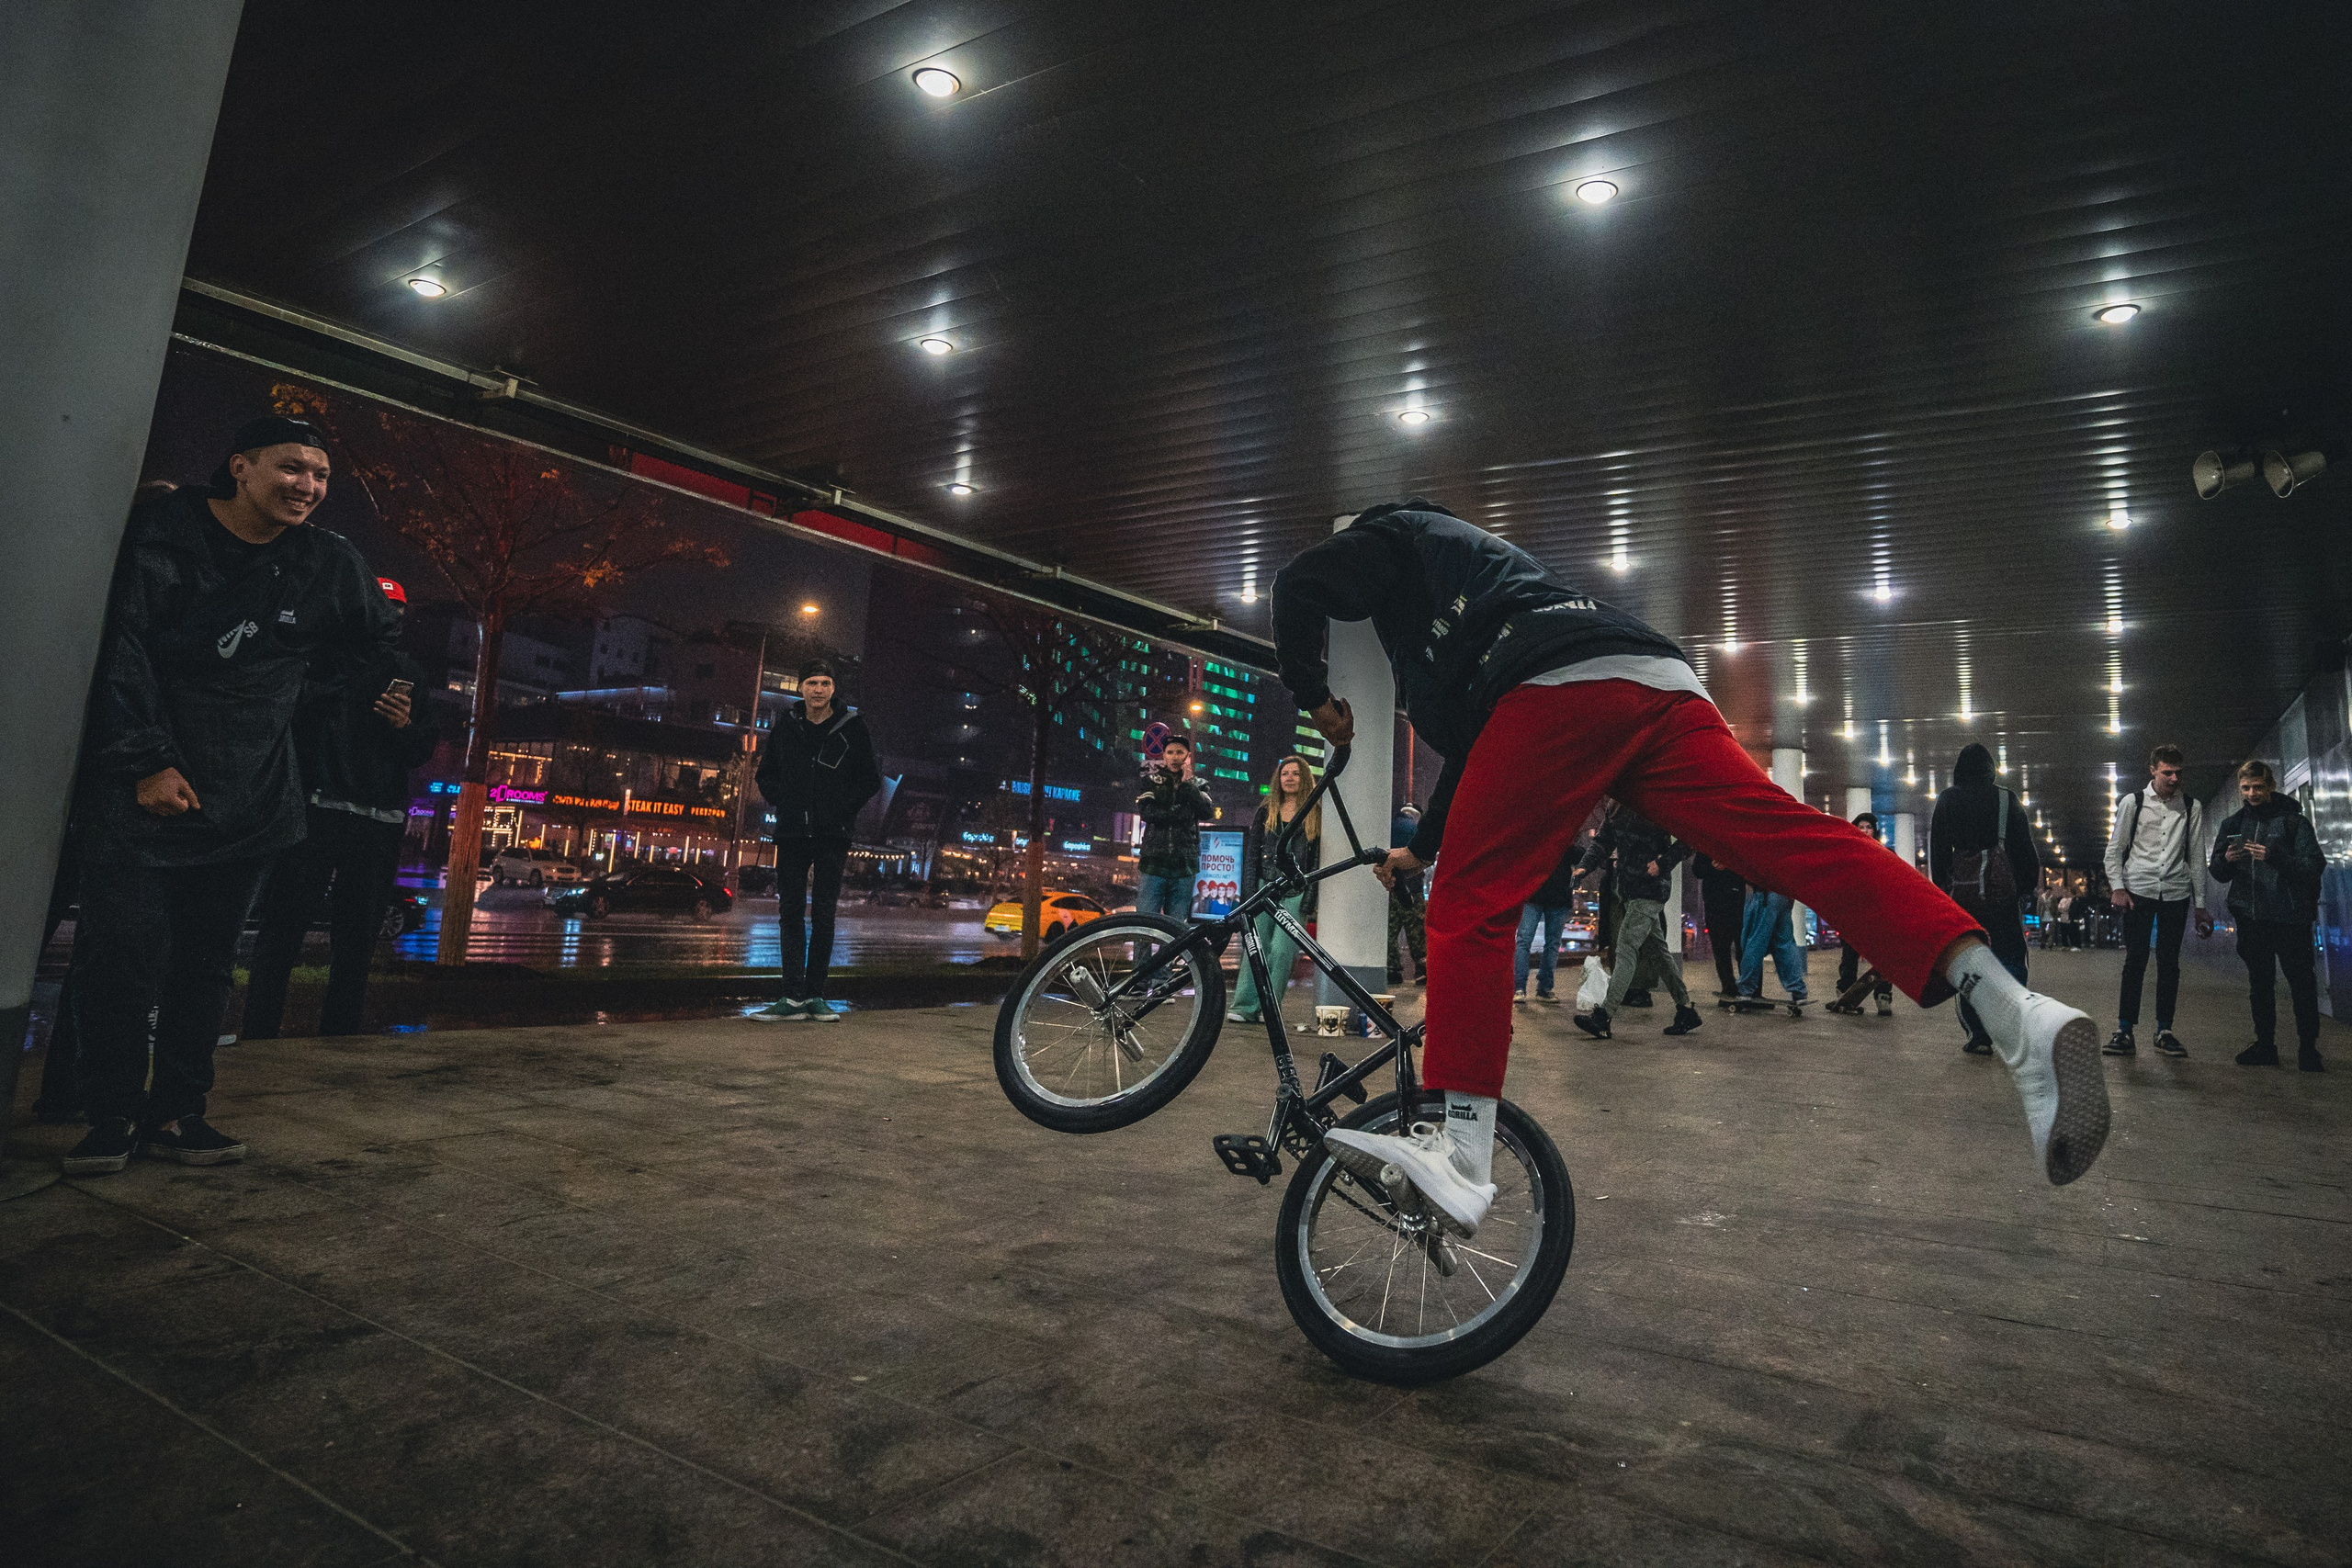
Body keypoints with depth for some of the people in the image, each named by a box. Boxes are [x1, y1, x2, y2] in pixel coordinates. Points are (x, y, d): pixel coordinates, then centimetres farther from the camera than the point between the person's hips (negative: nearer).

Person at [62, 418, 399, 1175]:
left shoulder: (329, 563, 5)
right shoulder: (157, 531, -4)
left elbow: (379, 636, 23)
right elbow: (119, 650, -8)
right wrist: (146, 762, -13)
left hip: (247, 800, 3)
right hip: (138, 788, -3)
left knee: (207, 962, 6)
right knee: (126, 951, -6)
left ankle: (177, 1112, 17)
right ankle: (114, 1114, 9)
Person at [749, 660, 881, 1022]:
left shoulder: (853, 727, 1)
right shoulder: (785, 726, 8)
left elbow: (871, 779, 5)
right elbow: (766, 774, 18)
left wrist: (843, 809, -5)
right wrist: (780, 802, 3)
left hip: (832, 836, -2)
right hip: (792, 833, 2)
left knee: (823, 915, 0)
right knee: (790, 913, 0)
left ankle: (814, 996, 7)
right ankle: (794, 997, 2)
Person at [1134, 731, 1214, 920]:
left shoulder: (1197, 785, 14)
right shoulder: (1150, 778, 9)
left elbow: (1207, 812, -5)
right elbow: (1146, 810, -7)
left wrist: (1188, 783, -7)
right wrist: (1181, 812, -9)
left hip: (1184, 868, 2)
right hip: (1153, 864, -2)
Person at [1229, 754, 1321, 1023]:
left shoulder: (1316, 814, 7)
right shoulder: (1265, 812, 14)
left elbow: (1318, 859, 3)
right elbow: (1252, 854, 11)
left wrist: (1310, 896, -6)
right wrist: (1249, 891, 2)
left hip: (1295, 891, -2)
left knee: (1281, 949, -9)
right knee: (1256, 947, -3)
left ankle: (1271, 1009, -1)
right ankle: (1245, 1007, -1)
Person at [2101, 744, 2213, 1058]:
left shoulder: (2191, 808, 8)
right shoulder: (2132, 802, 2)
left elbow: (2195, 857, 11)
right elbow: (2114, 849, 3)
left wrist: (2200, 905, 9)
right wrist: (2117, 887, -9)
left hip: (2176, 892, 2)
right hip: (2138, 890, -2)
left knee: (2170, 962, 4)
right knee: (2135, 960, -5)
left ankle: (2164, 1031, 13)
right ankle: (2125, 1030, -2)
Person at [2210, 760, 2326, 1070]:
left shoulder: (2293, 820, -2)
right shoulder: (2232, 824, 10)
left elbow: (2315, 866, -11)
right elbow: (2218, 873, 11)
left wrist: (2275, 856, -25)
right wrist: (2226, 861, -11)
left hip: (2290, 915, -4)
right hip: (2251, 916, 4)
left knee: (2301, 982, 0)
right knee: (2259, 983, 11)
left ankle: (2308, 1049, 9)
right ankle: (2265, 1045, 19)